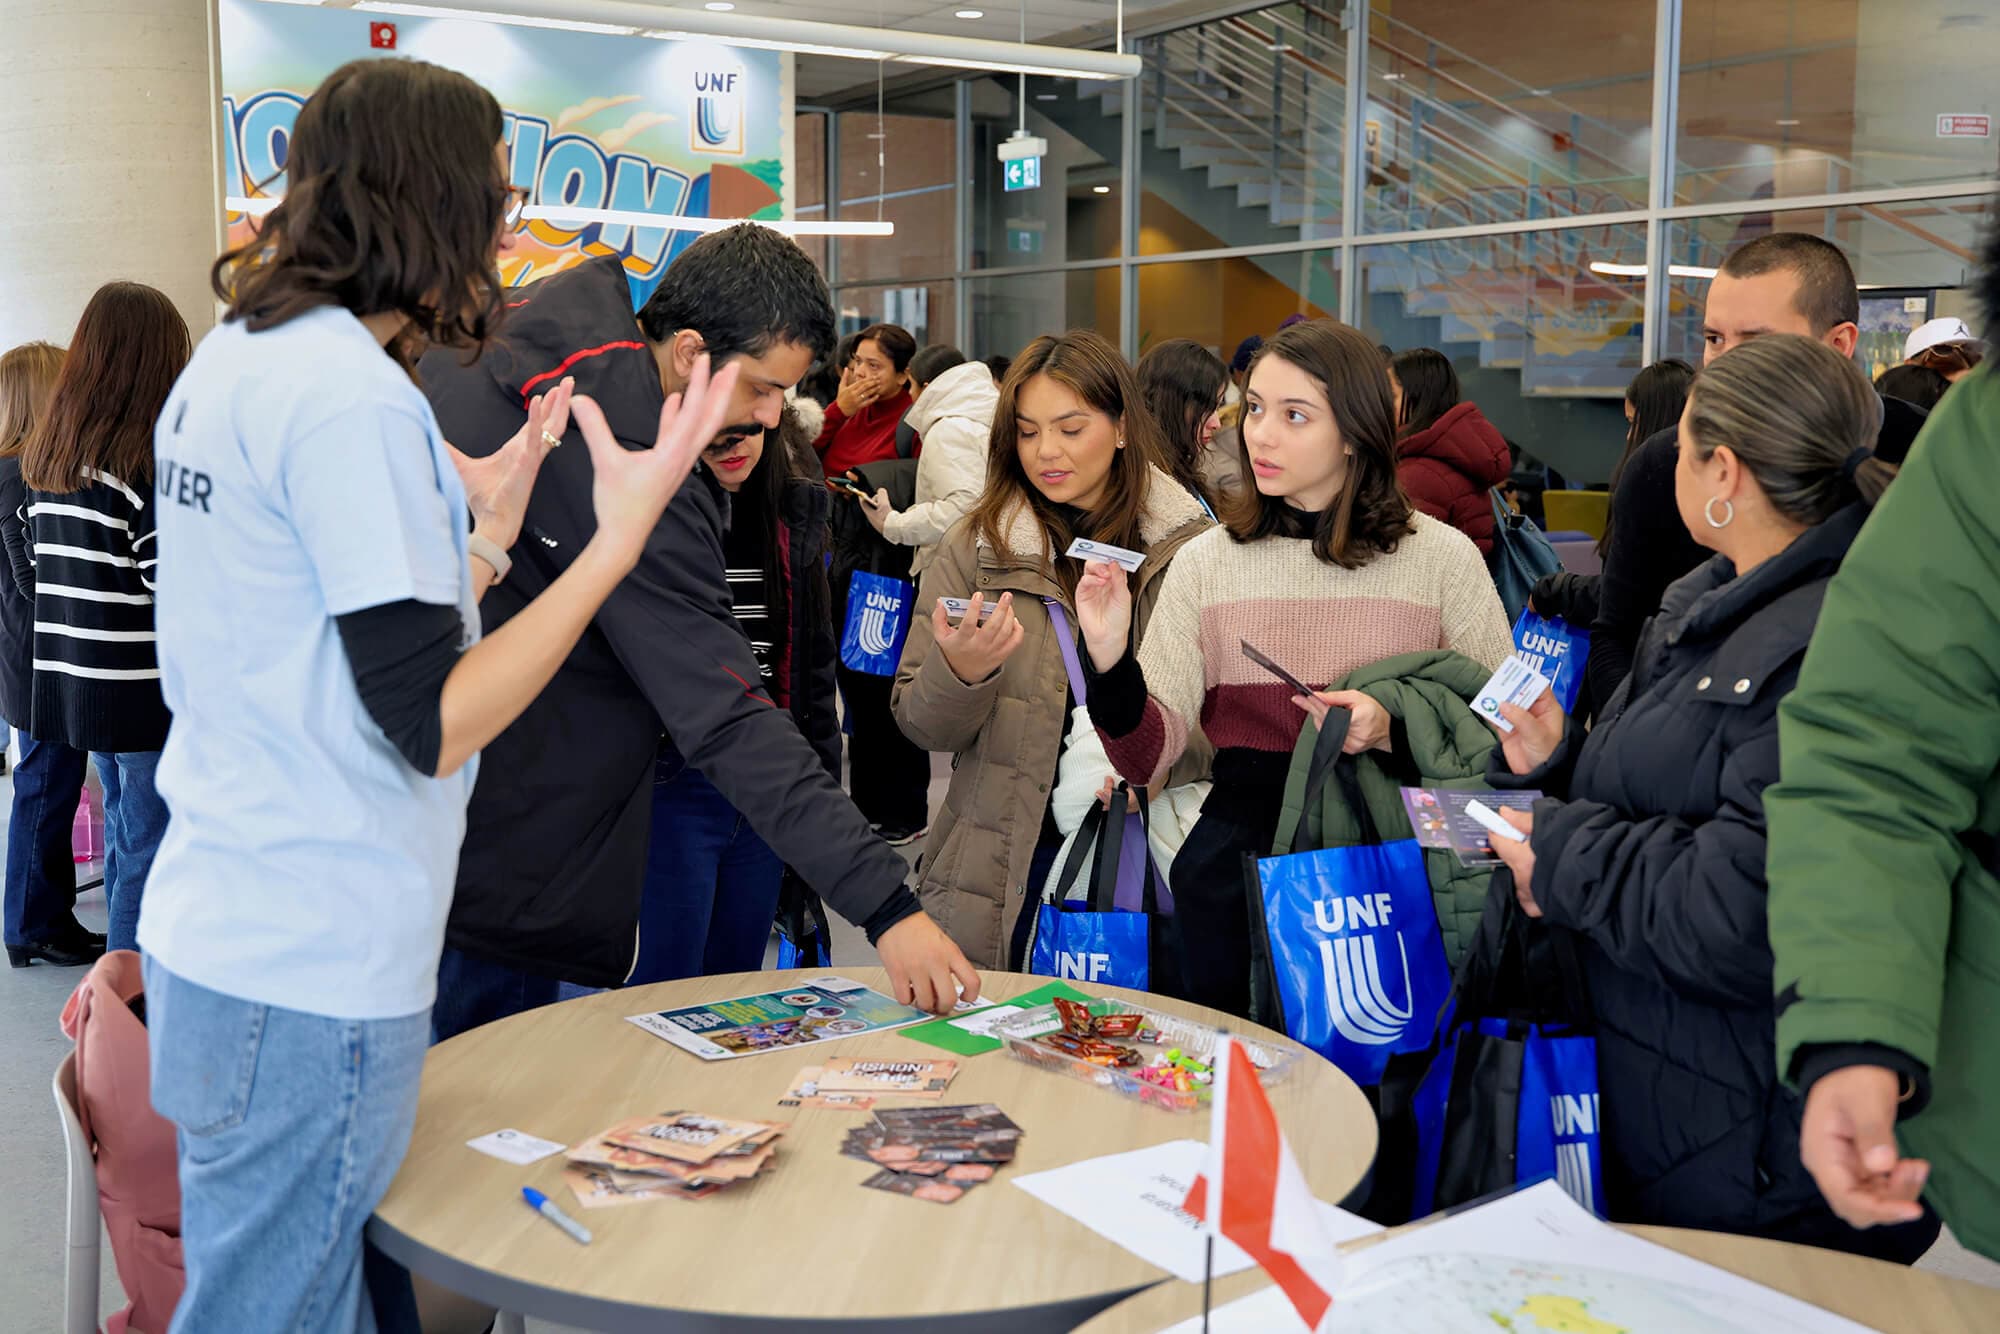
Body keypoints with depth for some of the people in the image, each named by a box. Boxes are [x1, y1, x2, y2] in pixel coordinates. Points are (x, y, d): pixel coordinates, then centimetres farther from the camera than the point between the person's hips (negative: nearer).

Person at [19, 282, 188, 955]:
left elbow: (32, 571, 15)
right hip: (143, 687, -8)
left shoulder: (45, 456, 10)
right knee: (148, 848, 0)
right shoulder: (149, 456, -16)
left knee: (121, 830, 20)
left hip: (70, 678, 8)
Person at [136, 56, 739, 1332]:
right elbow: (432, 726, -20)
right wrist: (623, 533, -18)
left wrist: (485, 533, 19)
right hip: (309, 981, -9)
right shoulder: (350, 392, -19)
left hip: (221, 930, 9)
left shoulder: (230, 359, 11)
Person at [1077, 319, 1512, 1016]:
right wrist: (1112, 659, -19)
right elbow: (1149, 757, -3)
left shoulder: (1442, 557, -1)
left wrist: (1401, 726, -18)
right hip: (1235, 868, 2)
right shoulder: (1206, 561, 3)